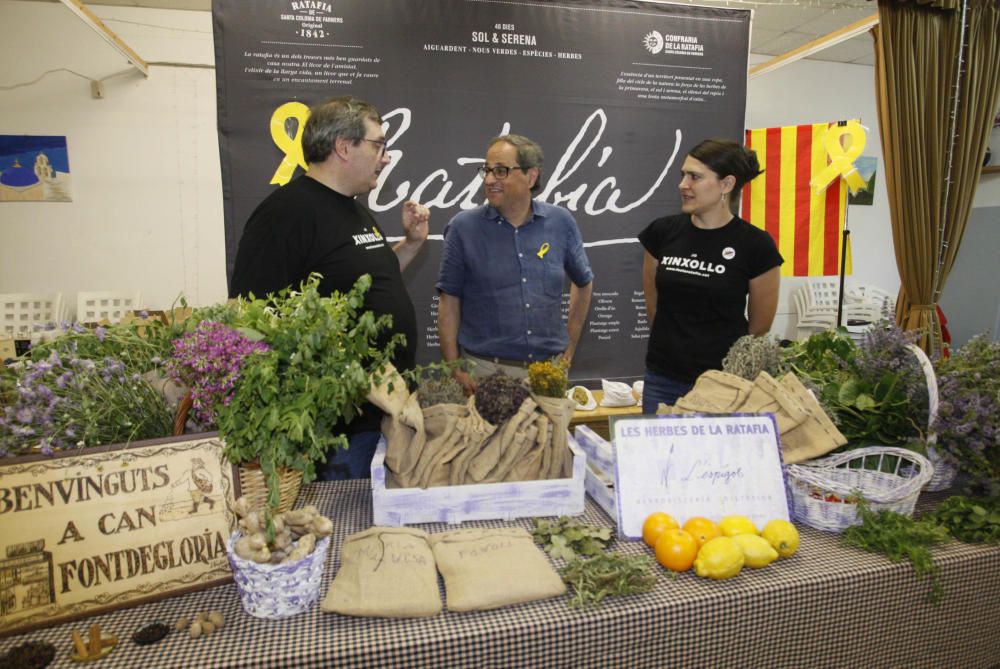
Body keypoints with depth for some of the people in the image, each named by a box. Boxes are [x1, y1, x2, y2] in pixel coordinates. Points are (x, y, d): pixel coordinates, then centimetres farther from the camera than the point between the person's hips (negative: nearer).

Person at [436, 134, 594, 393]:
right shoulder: (463, 227, -5)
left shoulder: (561, 223, 1)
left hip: (549, 369, 2)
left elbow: (583, 282, 14)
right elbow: (449, 301, -3)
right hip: (484, 369, -2)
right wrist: (454, 369, -8)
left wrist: (570, 345, 12)